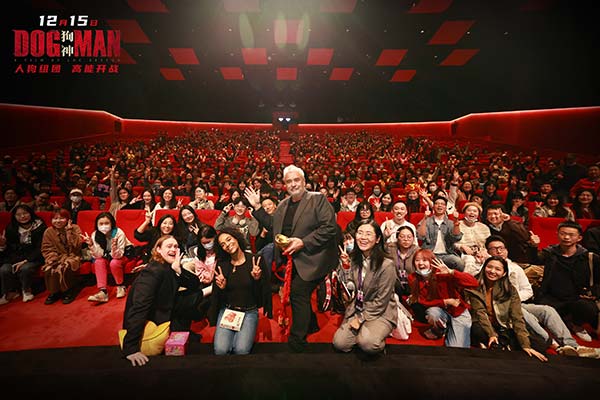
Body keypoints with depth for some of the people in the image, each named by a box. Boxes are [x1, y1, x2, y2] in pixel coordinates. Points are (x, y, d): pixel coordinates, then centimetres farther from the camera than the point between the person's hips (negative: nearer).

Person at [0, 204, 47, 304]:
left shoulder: (40, 226, -7)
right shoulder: (11, 228, 7)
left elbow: (40, 248, -11)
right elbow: (9, 249, 9)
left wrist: (26, 260, -20)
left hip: (34, 257, -4)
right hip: (16, 257, 4)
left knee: (25, 268, -32)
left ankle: (26, 290, -1)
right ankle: (11, 292, 3)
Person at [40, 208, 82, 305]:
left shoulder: (75, 228, -3)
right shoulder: (49, 232, 5)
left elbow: (77, 245, -16)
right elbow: (46, 249, 3)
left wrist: (69, 231, -19)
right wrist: (52, 259, -16)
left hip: (72, 256, -3)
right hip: (57, 257, 3)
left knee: (65, 267, -32)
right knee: (48, 269, -26)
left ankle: (69, 292, -10)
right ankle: (54, 292, -3)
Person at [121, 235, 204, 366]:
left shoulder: (170, 268, -2)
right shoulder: (152, 272, -26)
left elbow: (196, 284, -7)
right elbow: (138, 309, -34)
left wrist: (178, 270, -24)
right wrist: (131, 349, -40)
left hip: (165, 312, 8)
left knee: (195, 297, 3)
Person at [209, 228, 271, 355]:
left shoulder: (256, 260, -6)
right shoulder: (222, 264, 0)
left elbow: (264, 291, -3)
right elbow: (216, 296, 8)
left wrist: (257, 279, -21)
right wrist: (221, 288, -12)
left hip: (249, 312, -2)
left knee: (241, 350, -21)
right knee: (220, 350, -17)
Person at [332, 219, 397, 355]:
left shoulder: (387, 265, -18)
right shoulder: (353, 259, 1)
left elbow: (381, 301, -14)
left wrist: (361, 318, -10)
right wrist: (344, 268, -14)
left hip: (381, 313, -5)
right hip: (356, 310, 5)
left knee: (368, 344, -30)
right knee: (339, 343, -13)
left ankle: (379, 332, 2)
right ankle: (363, 332, 12)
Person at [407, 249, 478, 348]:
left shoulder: (442, 274, -26)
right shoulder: (413, 278, -14)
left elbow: (474, 283, -32)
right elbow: (423, 301, -9)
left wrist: (451, 272, -45)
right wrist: (446, 302, -21)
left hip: (458, 312, -2)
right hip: (439, 310, 2)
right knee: (432, 312, -32)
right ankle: (439, 329, 2)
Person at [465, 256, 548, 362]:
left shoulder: (510, 290, 0)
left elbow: (517, 318, -6)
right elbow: (479, 312, -13)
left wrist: (526, 345, -16)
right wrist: (491, 334, -26)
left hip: (502, 329, 3)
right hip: (481, 328, -3)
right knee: (477, 330, -36)